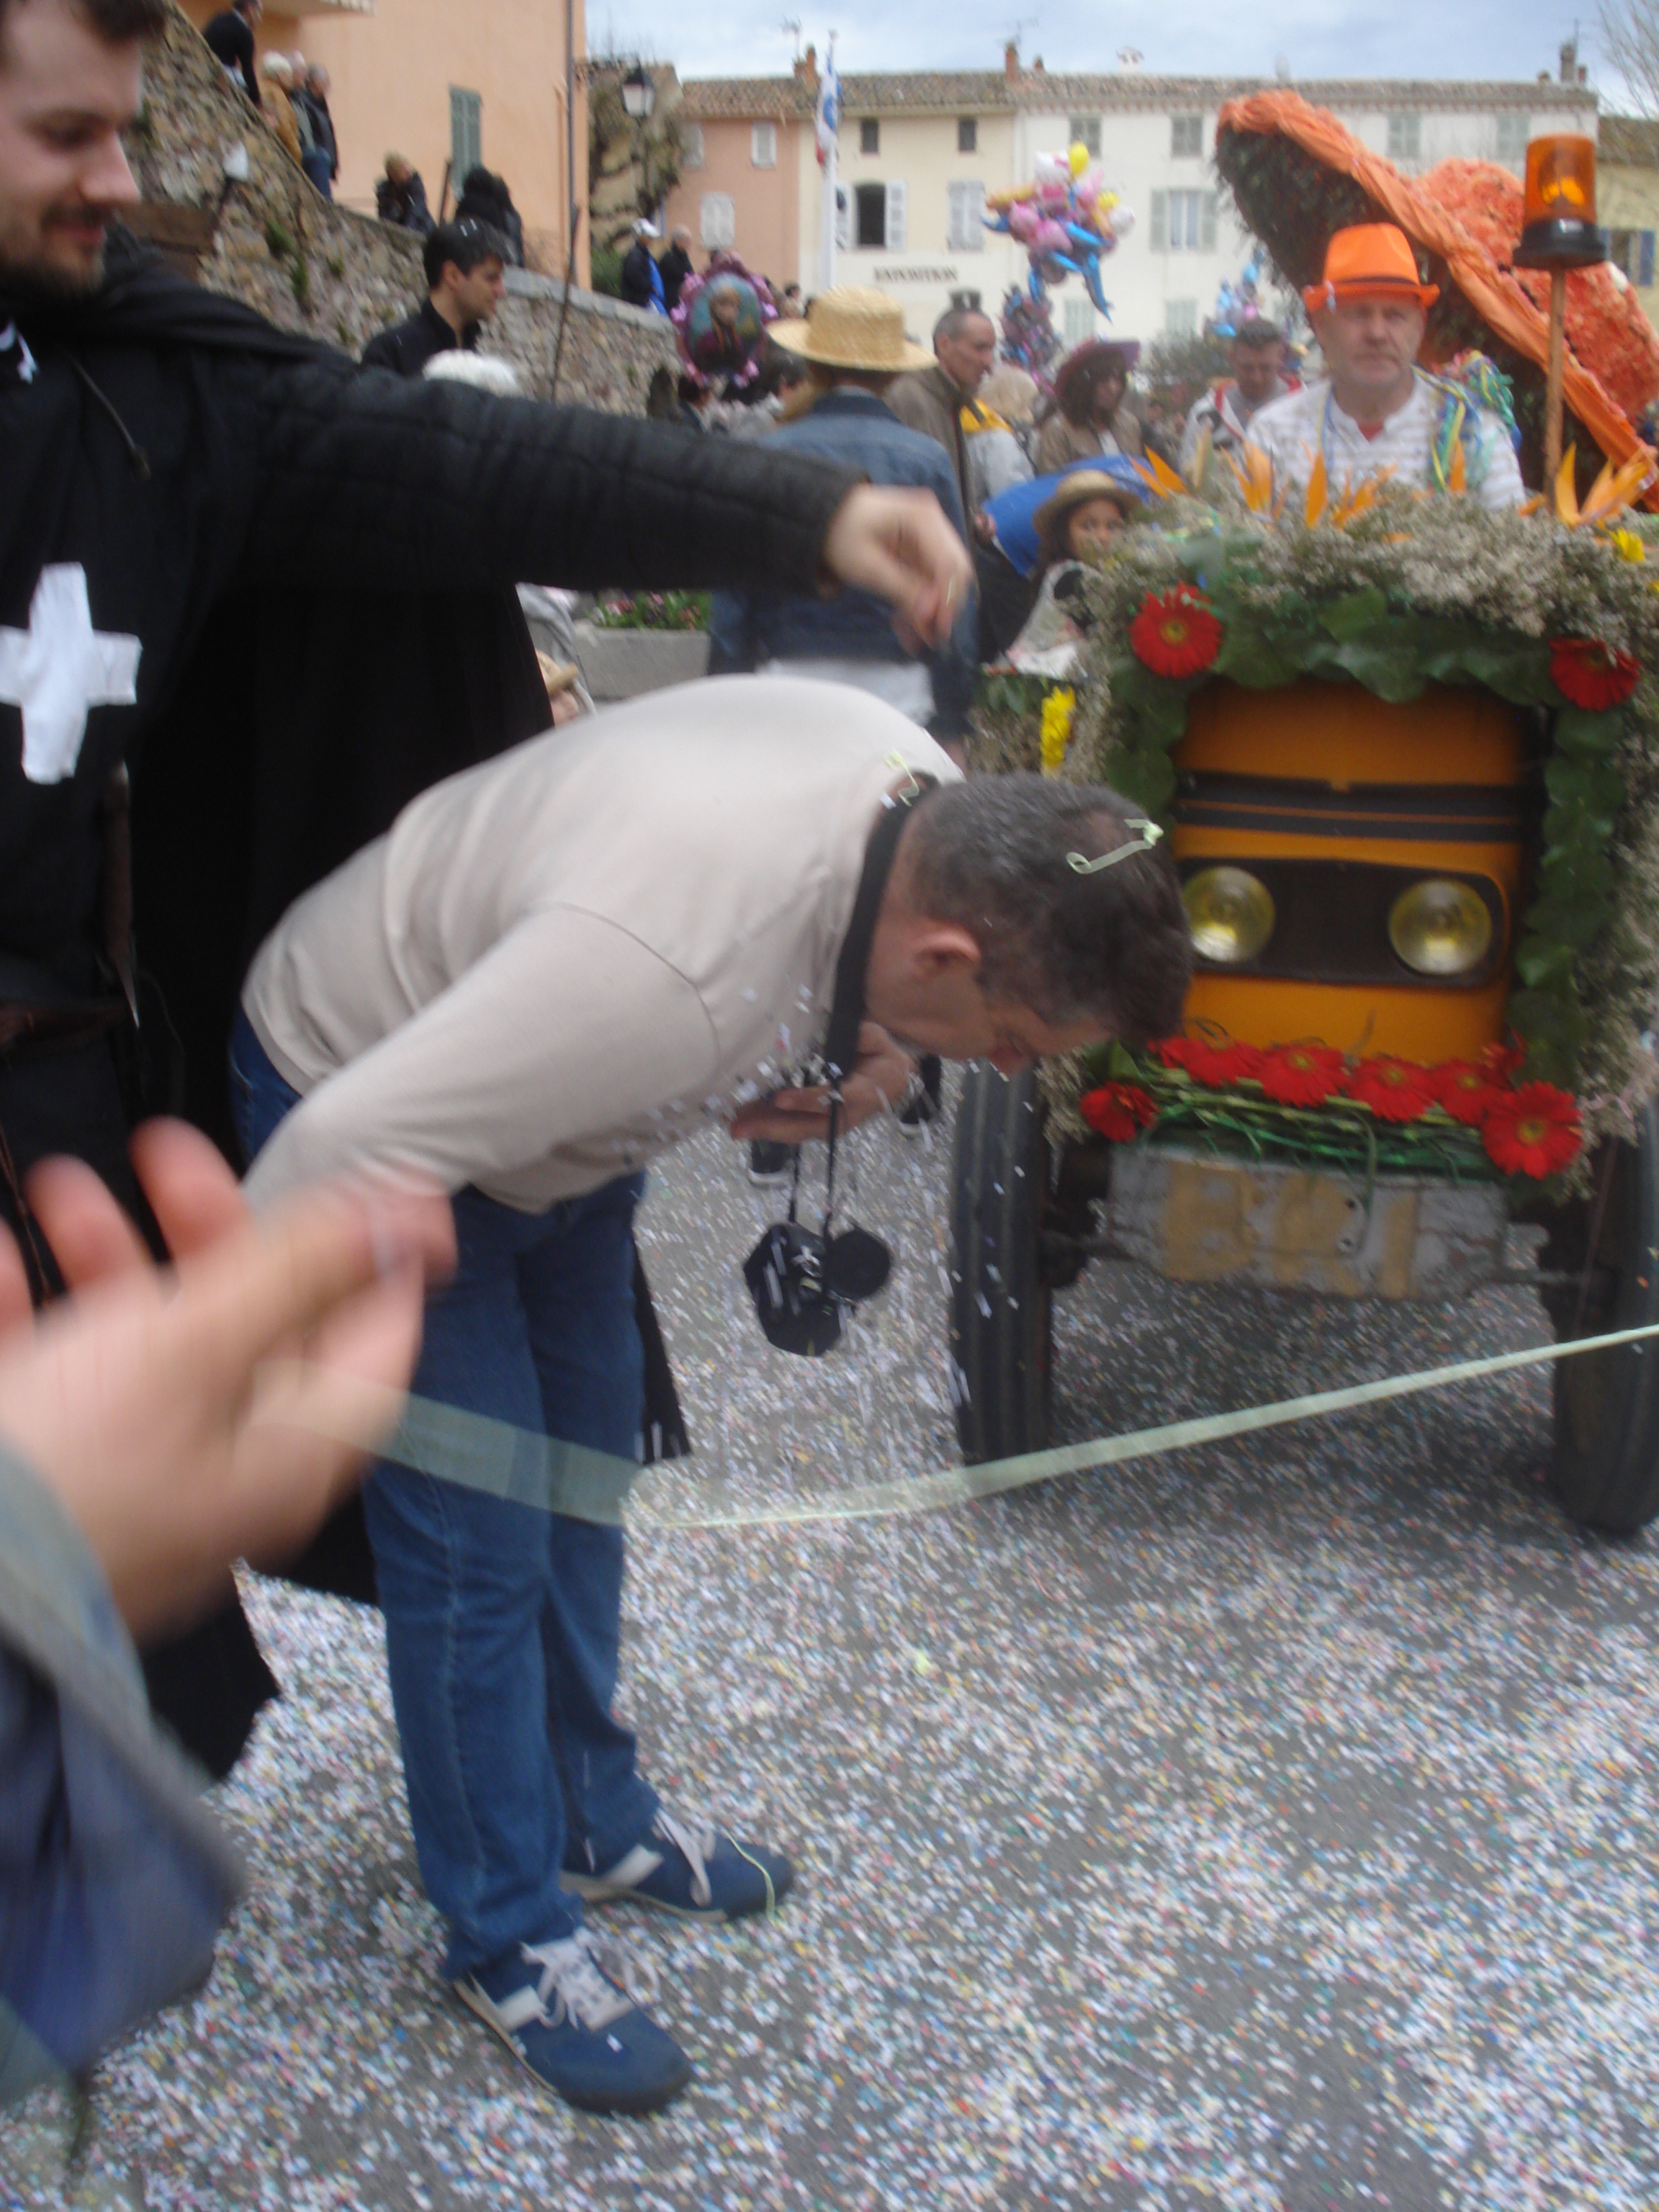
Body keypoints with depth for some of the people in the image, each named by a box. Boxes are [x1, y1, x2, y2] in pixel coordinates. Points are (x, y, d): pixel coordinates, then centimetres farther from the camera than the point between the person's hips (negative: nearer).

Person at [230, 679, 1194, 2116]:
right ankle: (508, 1940, 18)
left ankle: (594, 1818, 38)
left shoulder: (930, 799, -18)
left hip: (554, 1101, 8)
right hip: (363, 1097, -8)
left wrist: (822, 1082, -17)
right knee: (478, 1550, -3)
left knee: (584, 1476, 17)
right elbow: (350, 1151, -36)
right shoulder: (667, 968, -43)